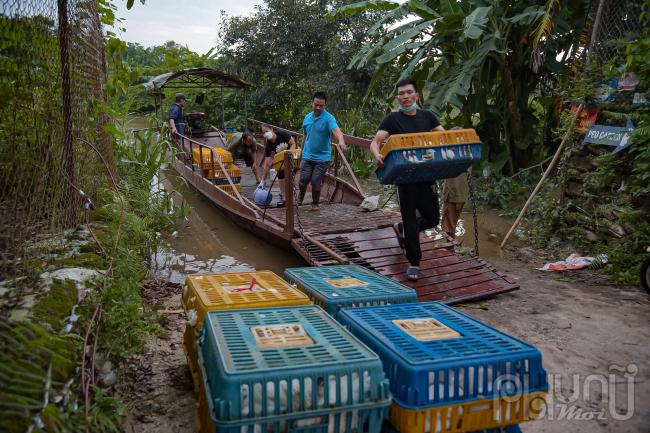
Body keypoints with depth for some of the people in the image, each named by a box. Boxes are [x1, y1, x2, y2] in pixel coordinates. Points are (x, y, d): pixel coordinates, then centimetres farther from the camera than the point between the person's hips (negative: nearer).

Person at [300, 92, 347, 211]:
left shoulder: (328, 118, -13)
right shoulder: (307, 117, 5)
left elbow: (336, 130, -32)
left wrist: (341, 141, -52)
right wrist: (302, 152, 22)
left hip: (322, 158, -4)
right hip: (307, 156, 4)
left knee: (316, 182, -1)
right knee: (303, 180, 1)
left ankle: (315, 203, 23)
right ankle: (300, 198, 29)